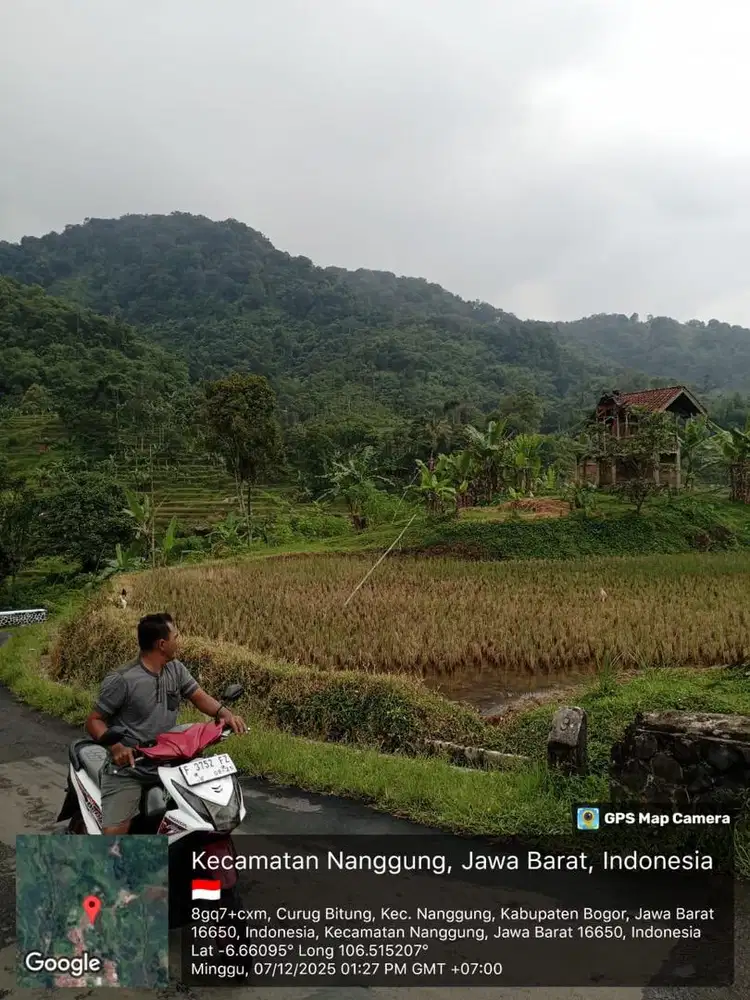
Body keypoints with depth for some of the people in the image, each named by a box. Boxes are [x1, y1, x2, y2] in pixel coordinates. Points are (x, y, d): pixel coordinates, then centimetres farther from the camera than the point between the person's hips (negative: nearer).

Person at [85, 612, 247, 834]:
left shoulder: (176, 669, 5)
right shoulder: (121, 680, -13)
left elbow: (198, 696, 11)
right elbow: (94, 721, -7)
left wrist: (223, 712, -10)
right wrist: (115, 746, -25)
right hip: (127, 764, -5)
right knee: (113, 833, -18)